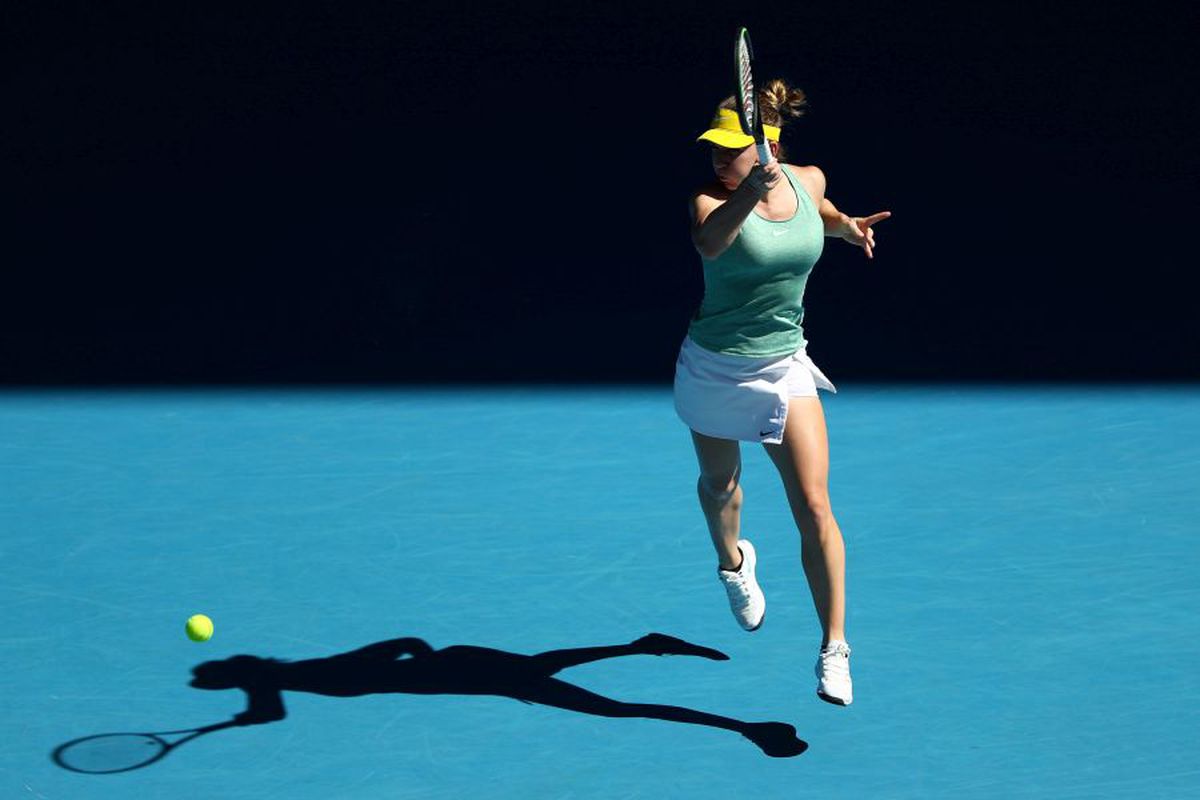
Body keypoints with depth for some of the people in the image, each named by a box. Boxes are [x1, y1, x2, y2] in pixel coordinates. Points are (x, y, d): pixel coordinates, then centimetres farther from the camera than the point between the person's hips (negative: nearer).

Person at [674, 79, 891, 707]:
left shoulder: (808, 180, -4)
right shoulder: (714, 200, -19)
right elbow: (709, 242, -45)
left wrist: (848, 226, 4)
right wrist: (749, 195, -61)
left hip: (784, 368, 2)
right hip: (714, 370, -1)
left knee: (814, 507, -10)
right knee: (720, 485, 21)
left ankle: (833, 648, -2)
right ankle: (734, 562, 56)